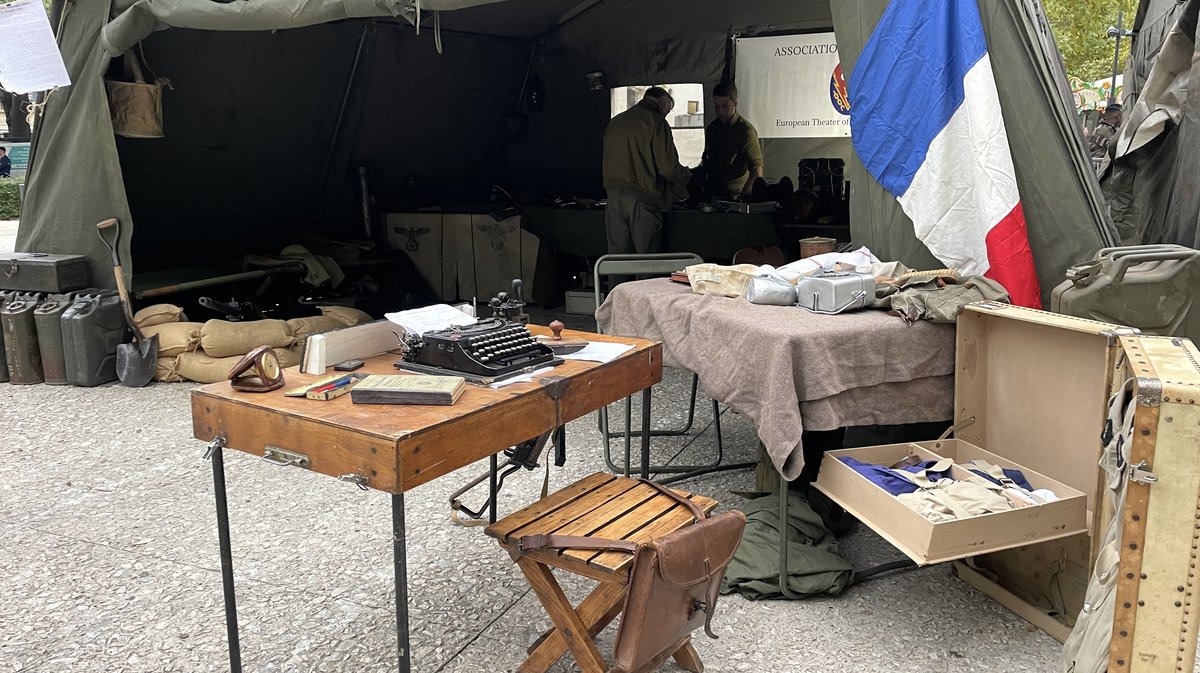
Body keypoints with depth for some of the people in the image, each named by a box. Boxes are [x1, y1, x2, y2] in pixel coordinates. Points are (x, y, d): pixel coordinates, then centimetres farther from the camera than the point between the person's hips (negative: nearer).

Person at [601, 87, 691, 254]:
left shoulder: (614, 122, 16)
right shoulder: (656, 122, -5)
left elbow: (608, 162, 17)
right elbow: (668, 166, -9)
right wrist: (687, 176, 9)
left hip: (613, 196, 6)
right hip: (642, 199, -6)